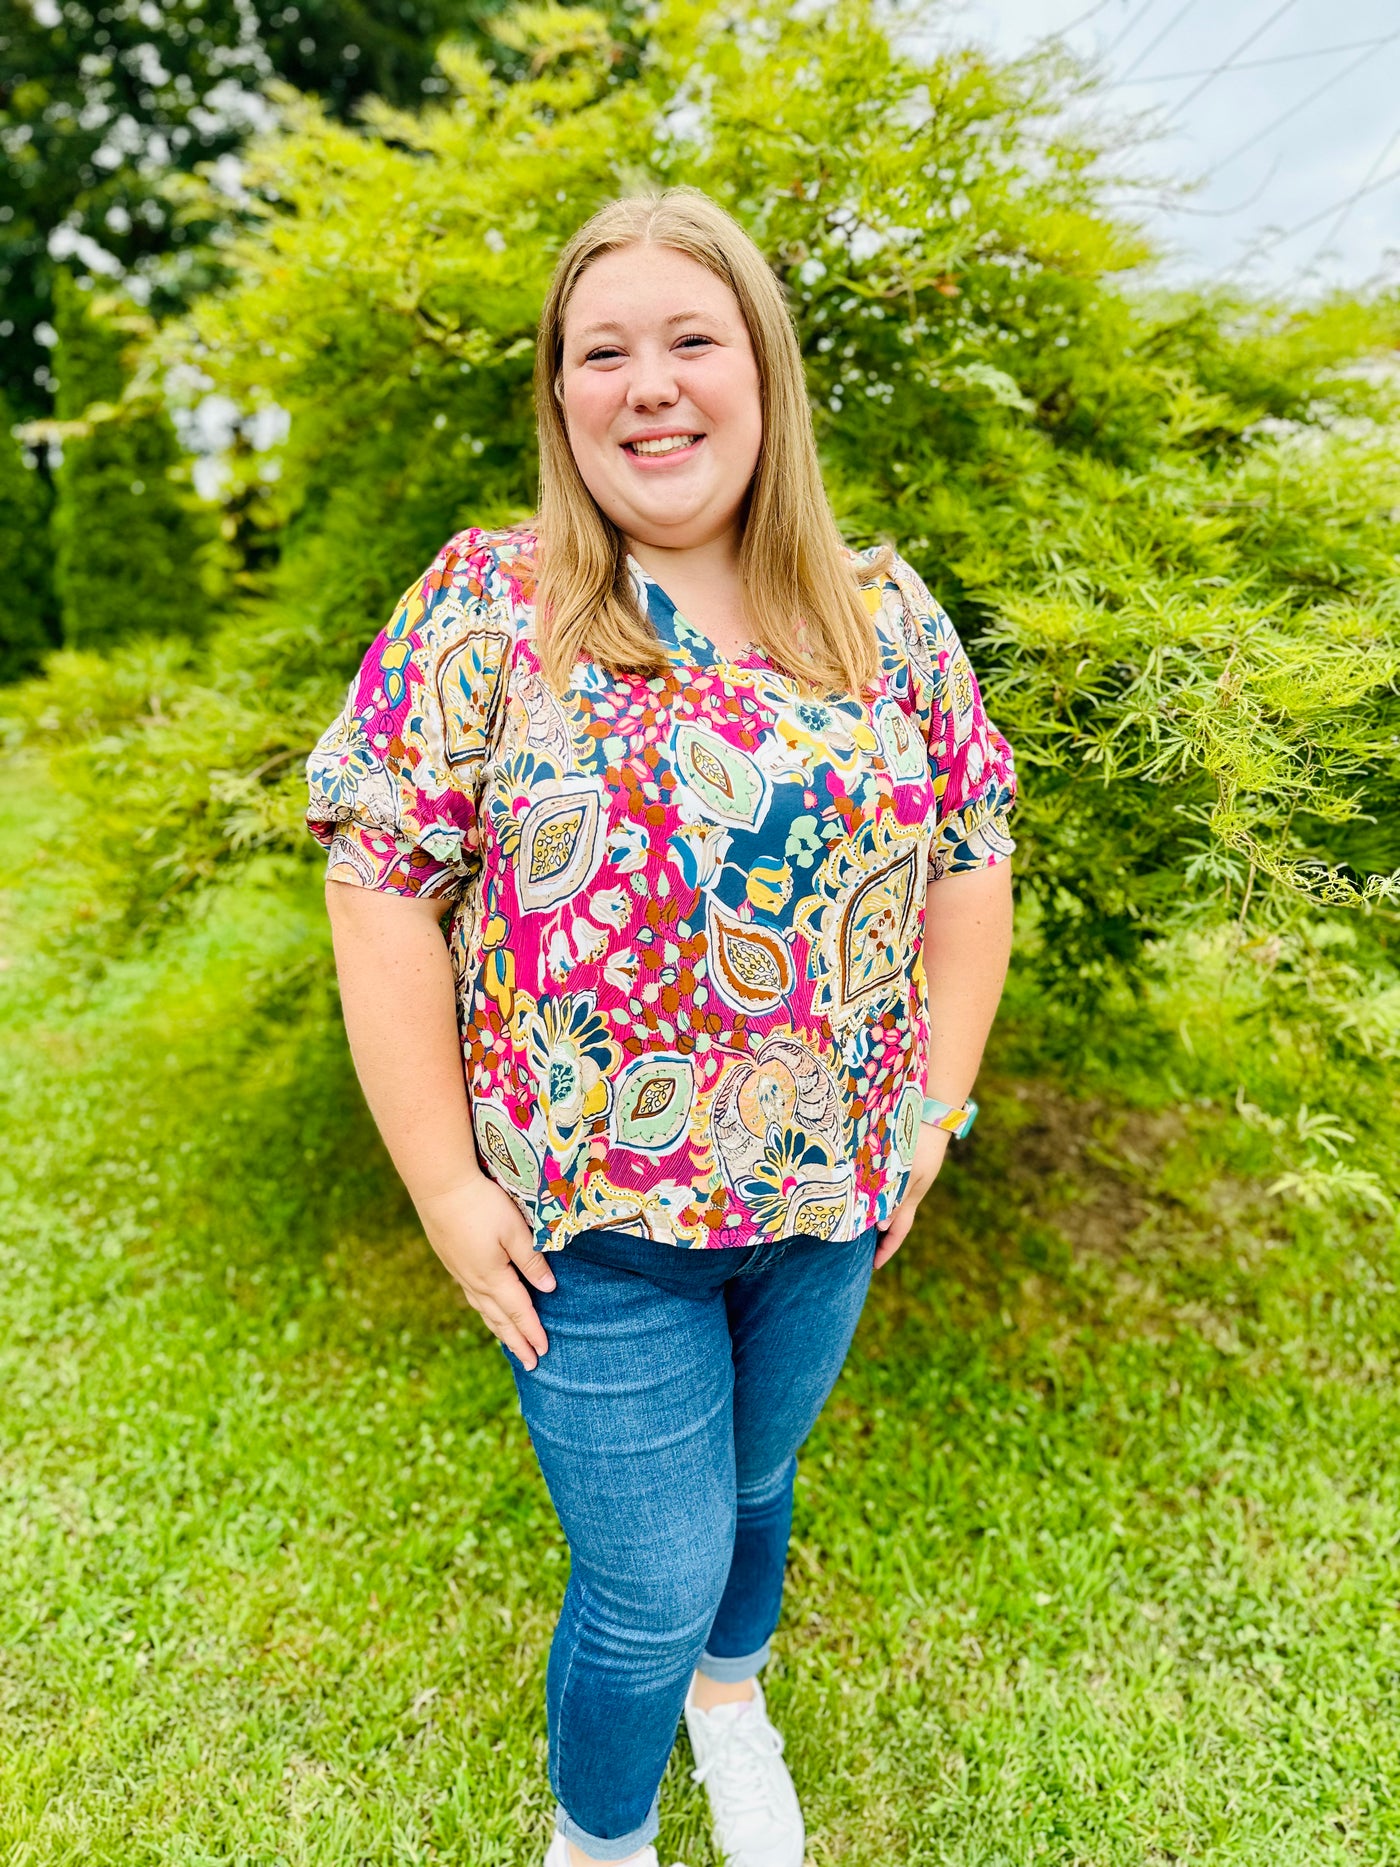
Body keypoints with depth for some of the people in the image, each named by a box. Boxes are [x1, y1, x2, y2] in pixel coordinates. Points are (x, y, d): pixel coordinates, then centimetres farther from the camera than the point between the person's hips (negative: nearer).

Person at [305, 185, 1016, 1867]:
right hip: (592, 1219, -3)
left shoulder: (888, 613, 0)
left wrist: (935, 1104, 1)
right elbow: (383, 888, -11)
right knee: (650, 1583, 8)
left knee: (753, 1481, 26)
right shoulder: (483, 605, -9)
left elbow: (970, 853, 5)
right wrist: (444, 1187, -13)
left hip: (833, 1199, 4)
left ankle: (729, 1690, 60)